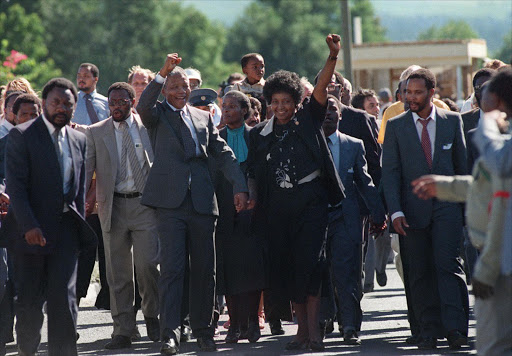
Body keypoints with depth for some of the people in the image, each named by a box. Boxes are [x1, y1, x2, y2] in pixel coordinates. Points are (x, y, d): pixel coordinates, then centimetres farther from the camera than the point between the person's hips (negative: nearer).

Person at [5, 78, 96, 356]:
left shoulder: (78, 140, 13)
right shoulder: (21, 135, -5)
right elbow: (15, 185, -11)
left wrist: (80, 224, 10)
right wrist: (29, 226, -20)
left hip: (65, 228, 3)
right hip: (31, 228, -3)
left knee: (64, 296, -7)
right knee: (29, 299, 5)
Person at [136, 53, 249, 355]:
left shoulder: (203, 117, 18)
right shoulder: (157, 115, 7)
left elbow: (223, 154, 15)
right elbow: (143, 107, -17)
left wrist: (240, 186, 3)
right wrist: (162, 74, -25)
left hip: (203, 203, 4)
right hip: (171, 202, -4)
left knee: (205, 271, 7)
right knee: (172, 268, -10)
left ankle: (203, 329, 17)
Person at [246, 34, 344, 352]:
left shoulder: (308, 119, 5)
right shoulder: (261, 133, 12)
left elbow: (322, 86, -6)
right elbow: (254, 172, 16)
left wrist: (333, 56, -20)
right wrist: (252, 197, -1)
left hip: (310, 199, -3)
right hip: (278, 204, 3)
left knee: (310, 261, -13)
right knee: (285, 266, 3)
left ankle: (313, 328, -12)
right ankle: (302, 328, 12)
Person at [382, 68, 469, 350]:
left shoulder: (452, 121, 7)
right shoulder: (396, 126, 5)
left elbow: (462, 163, 13)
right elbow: (390, 171, 2)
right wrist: (395, 211, -8)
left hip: (447, 207, -1)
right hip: (413, 208, 1)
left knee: (448, 263, -13)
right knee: (420, 273, 2)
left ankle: (455, 328, -15)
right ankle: (429, 330, 9)